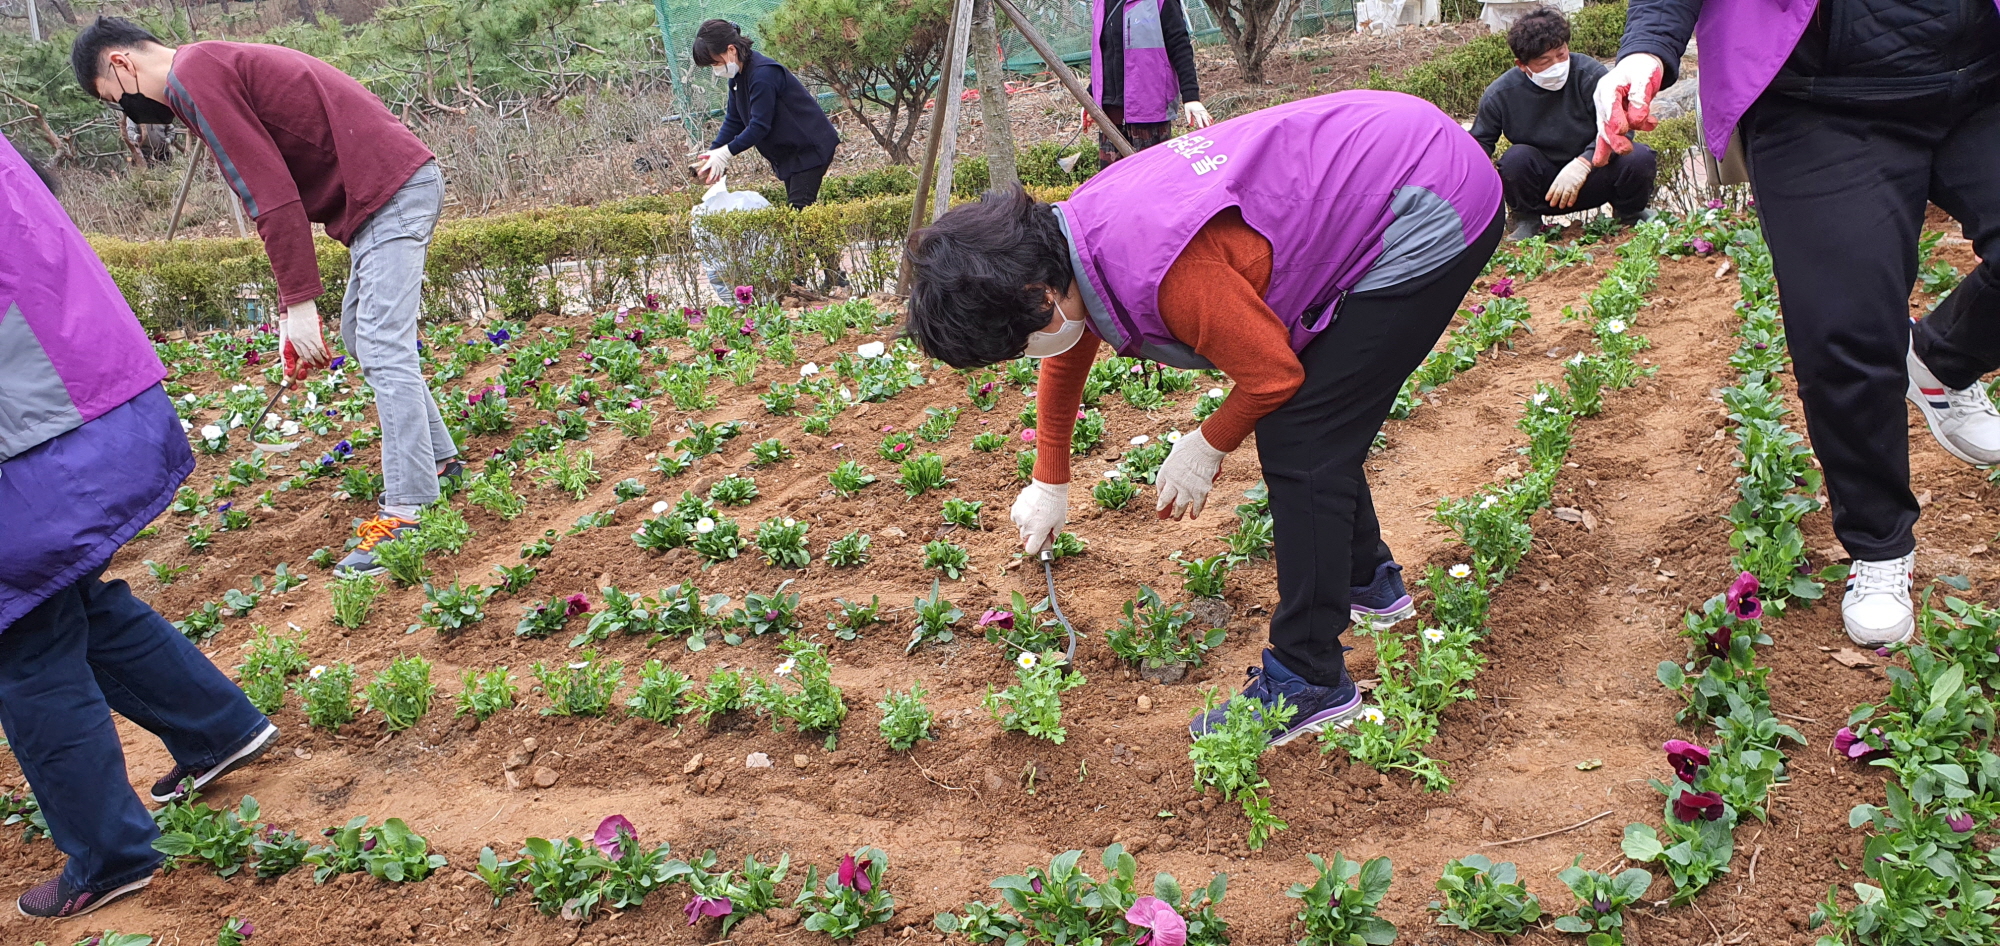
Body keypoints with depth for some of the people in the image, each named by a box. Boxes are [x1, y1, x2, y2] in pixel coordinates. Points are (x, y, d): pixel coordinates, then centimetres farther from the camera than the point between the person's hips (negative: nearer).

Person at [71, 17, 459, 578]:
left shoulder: (194, 75, -11)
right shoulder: (218, 66, 20)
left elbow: (272, 198, -19)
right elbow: (281, 191, 18)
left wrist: (300, 303, -16)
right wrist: (294, 308, 14)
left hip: (391, 190, -10)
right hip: (388, 190, 10)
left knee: (382, 347, -13)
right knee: (361, 336, 20)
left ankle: (407, 515, -14)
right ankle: (435, 458, 28)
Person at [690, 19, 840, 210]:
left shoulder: (763, 74, -26)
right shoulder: (738, 75, 4)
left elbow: (759, 126, -27)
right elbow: (734, 120, 6)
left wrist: (726, 152, -27)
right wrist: (713, 152, -7)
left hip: (810, 148, -10)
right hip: (788, 152, 10)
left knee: (798, 208, -16)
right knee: (793, 208, 8)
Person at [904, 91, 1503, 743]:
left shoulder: (1166, 274, -34)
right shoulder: (1074, 235, -3)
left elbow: (1275, 375, -19)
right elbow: (1065, 361, 16)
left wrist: (1206, 447, 0)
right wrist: (1050, 484, 28)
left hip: (1429, 217, -9)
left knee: (1299, 444, -9)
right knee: (1315, 423, 17)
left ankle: (1307, 683, -1)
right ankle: (1368, 583, 39)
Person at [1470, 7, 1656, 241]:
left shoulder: (1590, 74, -18)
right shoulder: (1499, 96, -13)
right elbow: (1480, 142, 1)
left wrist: (1582, 165, -37)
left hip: (1592, 178, 0)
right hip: (1540, 189, 0)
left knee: (1639, 158, -27)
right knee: (1516, 158, -31)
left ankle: (1629, 214, 7)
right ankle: (1524, 219, -1)